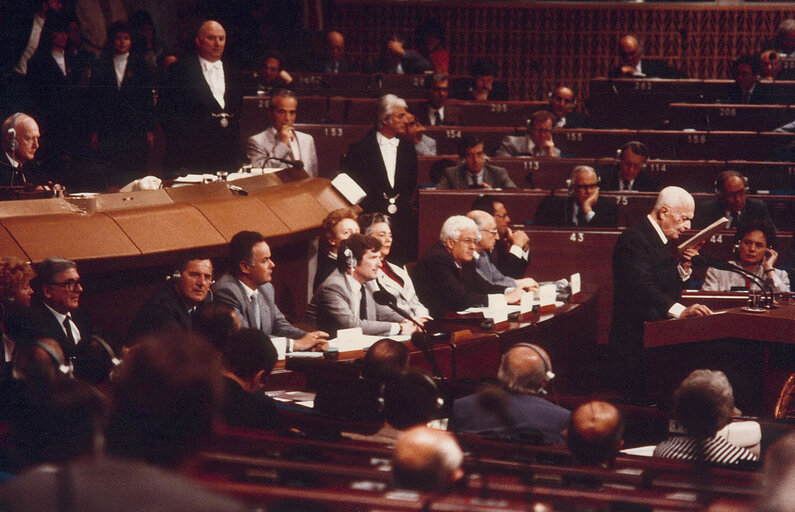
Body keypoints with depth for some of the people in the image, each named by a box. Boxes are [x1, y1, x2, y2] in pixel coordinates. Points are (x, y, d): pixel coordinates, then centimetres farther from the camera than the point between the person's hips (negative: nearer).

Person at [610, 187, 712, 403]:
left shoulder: (659, 239, 18)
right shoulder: (634, 239, -14)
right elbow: (642, 288, -28)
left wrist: (683, 267, 3)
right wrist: (681, 311, -39)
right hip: (638, 337, -10)